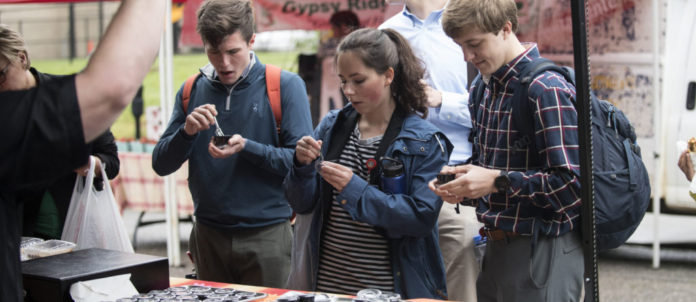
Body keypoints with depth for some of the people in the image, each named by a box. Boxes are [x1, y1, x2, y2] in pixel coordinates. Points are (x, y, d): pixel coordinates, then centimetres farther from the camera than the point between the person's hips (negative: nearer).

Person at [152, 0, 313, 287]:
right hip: (209, 236, 4)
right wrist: (187, 132, -15)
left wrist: (246, 147, -23)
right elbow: (161, 165, 4)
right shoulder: (192, 91, 6)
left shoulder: (285, 85, -5)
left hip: (266, 234, -3)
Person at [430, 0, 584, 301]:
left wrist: (497, 181, -23)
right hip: (497, 249, 8)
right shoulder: (482, 86, 9)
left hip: (543, 251, -8)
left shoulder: (546, 89, -18)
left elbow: (572, 184, -22)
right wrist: (461, 180, 0)